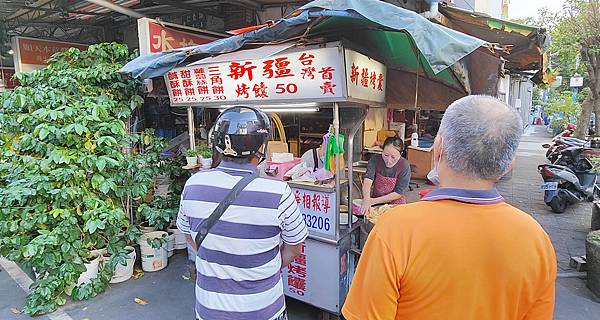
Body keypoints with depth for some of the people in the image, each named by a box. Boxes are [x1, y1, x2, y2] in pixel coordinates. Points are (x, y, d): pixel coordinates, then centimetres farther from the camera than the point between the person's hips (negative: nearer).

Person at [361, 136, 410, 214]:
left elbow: (399, 193, -13)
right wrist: (366, 200, -45)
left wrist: (374, 201, -20)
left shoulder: (404, 166, -15)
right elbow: (367, 181, -25)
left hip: (395, 204, -1)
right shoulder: (375, 160, -11)